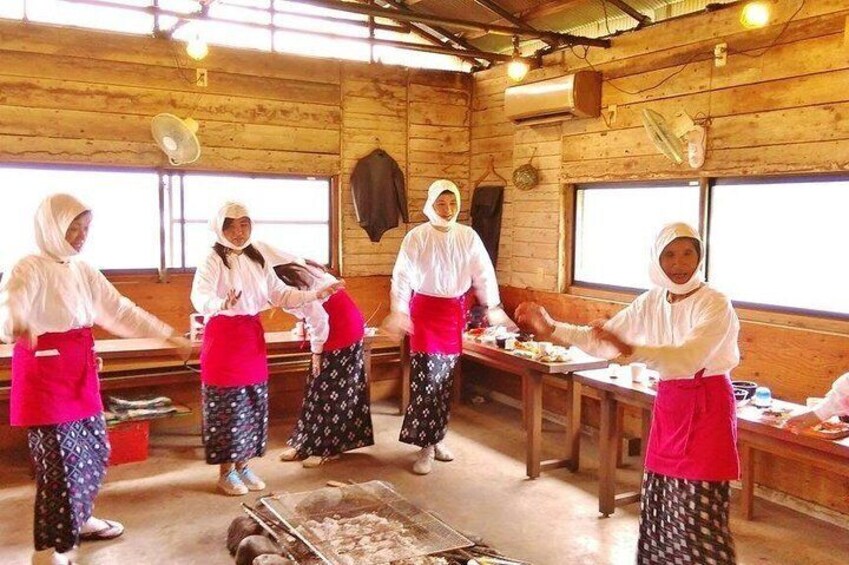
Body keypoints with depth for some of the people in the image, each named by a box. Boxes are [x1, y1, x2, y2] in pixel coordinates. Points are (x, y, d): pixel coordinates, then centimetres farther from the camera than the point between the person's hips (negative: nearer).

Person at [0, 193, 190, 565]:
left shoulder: (83, 270, 10)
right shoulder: (30, 268, -13)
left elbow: (122, 311, 13)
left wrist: (173, 337, 11)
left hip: (80, 371, 8)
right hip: (45, 373, -8)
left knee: (95, 451, 17)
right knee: (62, 461, -7)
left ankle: (79, 519, 38)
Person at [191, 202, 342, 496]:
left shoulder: (257, 260, 9)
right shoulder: (213, 260, -10)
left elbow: (280, 294, 8)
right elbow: (199, 297, -26)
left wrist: (315, 294, -2)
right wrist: (222, 303, -47)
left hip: (252, 338, 6)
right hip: (222, 338, -6)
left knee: (252, 405, 11)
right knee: (227, 406, 0)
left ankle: (243, 465, 25)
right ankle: (226, 472, 14)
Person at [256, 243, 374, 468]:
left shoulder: (292, 281, -24)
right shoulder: (290, 273, 2)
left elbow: (318, 319, -22)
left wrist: (316, 351, -11)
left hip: (342, 327, -9)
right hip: (331, 326, 9)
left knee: (333, 389, -2)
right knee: (318, 387, 11)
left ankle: (328, 448, 7)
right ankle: (309, 443, 18)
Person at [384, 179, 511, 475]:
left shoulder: (468, 236, 3)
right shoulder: (416, 236, -6)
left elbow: (483, 273, 6)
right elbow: (402, 275, -10)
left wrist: (493, 307, 4)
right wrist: (399, 311, -19)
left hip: (454, 311, 3)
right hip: (424, 309, -3)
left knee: (445, 379, 10)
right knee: (425, 378, -5)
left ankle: (436, 437, 24)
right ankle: (426, 446, 2)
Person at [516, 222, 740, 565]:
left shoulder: (715, 305, -16)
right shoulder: (650, 302, 4)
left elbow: (690, 357, -31)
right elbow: (604, 341, 4)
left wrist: (632, 350, -45)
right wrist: (552, 330, -6)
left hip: (707, 407, -6)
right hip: (668, 404, 6)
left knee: (698, 513, -4)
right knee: (660, 500, 11)